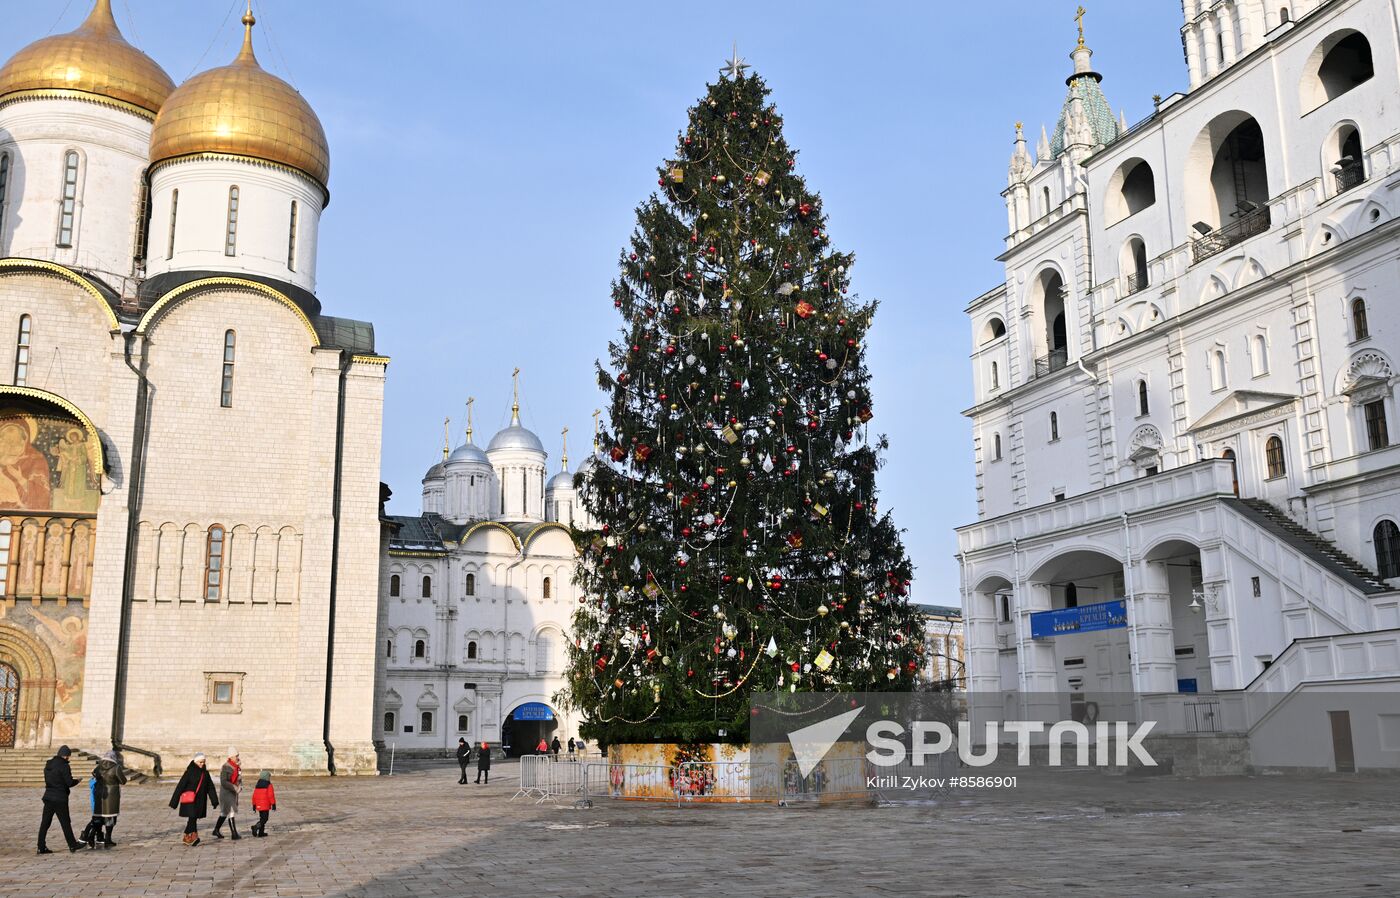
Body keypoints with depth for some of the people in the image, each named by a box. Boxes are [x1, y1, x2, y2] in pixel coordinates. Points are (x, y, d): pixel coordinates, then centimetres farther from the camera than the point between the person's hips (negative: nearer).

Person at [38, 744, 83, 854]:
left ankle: (41, 847, 6)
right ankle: (72, 845, 13)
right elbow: (69, 782, -15)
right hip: (60, 799, -7)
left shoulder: (49, 764, 8)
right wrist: (77, 781, 6)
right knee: (65, 822, 3)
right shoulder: (63, 766, -15)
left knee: (45, 822, 7)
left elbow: (48, 779, 15)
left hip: (48, 796, 7)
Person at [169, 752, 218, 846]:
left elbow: (210, 786, 11)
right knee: (192, 816, -17)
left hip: (200, 799, 5)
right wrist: (174, 801, -9)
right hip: (189, 798, -5)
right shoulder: (190, 771, -7)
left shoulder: (205, 772, 8)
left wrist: (214, 800, 7)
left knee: (194, 818, 6)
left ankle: (187, 837, 16)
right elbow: (181, 785, -8)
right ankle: (194, 835, -22)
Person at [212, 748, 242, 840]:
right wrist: (235, 788, -27)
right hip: (226, 792, -8)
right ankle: (234, 834, -6)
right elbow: (224, 782, -23)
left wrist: (240, 786, -6)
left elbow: (239, 778, 14)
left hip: (233, 792, 8)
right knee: (231, 812, -8)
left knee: (225, 812, 17)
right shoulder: (225, 767, -18)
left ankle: (216, 830, 31)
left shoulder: (237, 766, 5)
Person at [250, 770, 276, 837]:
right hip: (266, 806, -7)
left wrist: (254, 805, 20)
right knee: (264, 819, -6)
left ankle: (261, 832, 15)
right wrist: (273, 804, -9)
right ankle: (256, 826, -28)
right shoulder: (269, 785, -9)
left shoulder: (257, 785, 11)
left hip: (259, 806, 7)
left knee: (262, 819, 17)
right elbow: (271, 796, -13)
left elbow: (254, 796, 13)